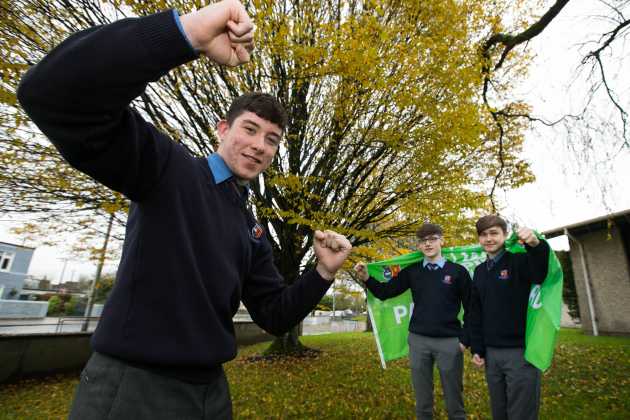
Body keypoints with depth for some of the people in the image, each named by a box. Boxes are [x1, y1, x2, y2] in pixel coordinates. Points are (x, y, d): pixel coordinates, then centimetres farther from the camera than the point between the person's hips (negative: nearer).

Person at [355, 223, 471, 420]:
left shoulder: (458, 271, -3)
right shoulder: (411, 271, 1)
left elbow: (470, 308, 2)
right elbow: (385, 292, 1)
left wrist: (464, 340, -3)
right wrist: (366, 278, -15)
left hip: (449, 341, -1)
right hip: (418, 340, 2)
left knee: (454, 398, 15)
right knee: (422, 400, 17)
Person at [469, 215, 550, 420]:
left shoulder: (519, 260, -6)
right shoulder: (479, 271, 9)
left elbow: (541, 274, -32)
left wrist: (536, 245, -50)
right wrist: (477, 349, 9)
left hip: (521, 351, -5)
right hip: (491, 352, 5)